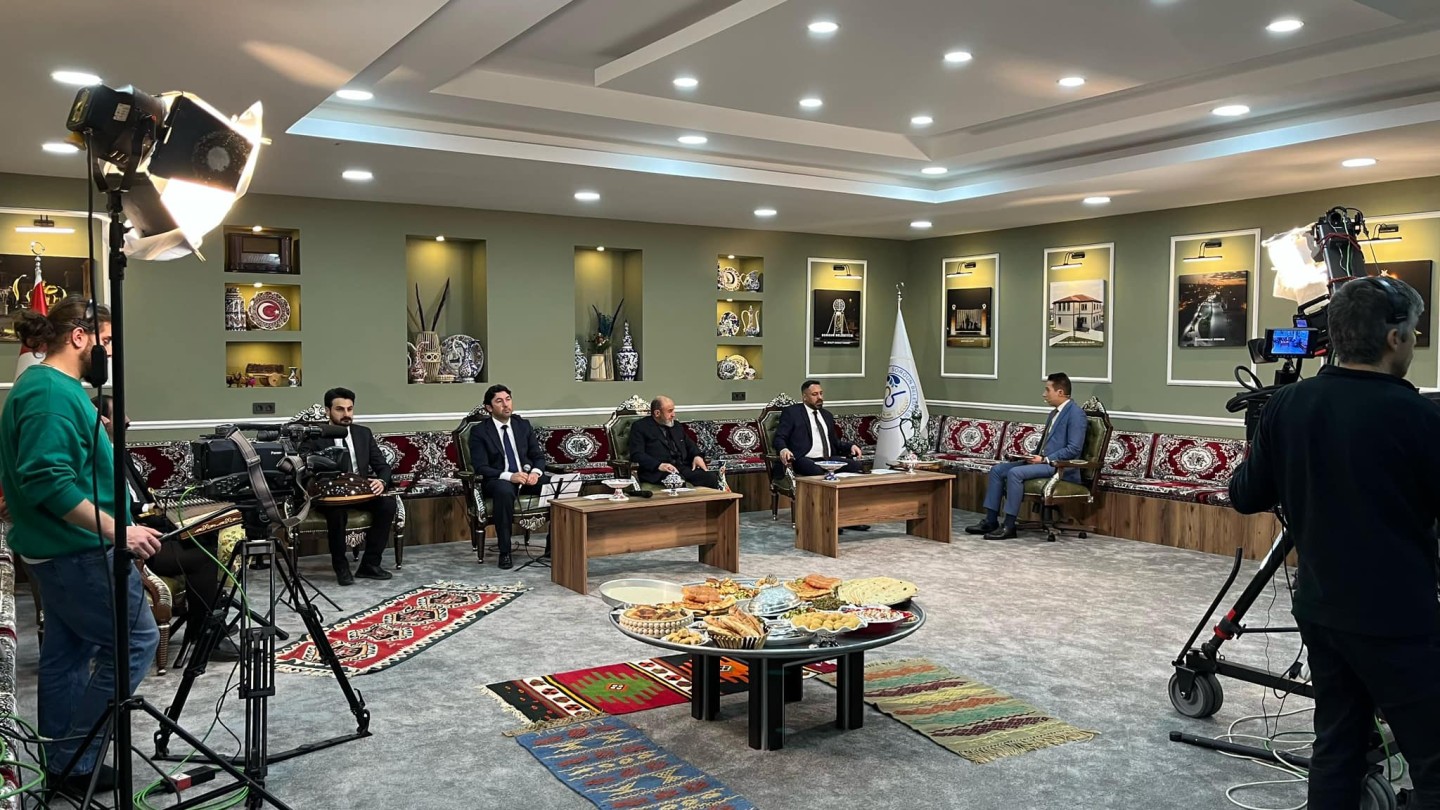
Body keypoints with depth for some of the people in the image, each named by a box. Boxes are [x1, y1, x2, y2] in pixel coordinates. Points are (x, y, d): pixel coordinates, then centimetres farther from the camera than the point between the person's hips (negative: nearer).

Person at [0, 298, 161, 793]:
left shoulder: (44, 386, 14)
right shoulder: (52, 393, -19)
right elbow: (49, 482, -27)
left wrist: (113, 525, 24)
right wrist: (118, 531, -26)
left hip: (58, 549, 11)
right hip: (77, 550, -11)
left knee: (67, 652, 15)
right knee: (135, 640, -4)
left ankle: (64, 763, 24)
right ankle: (74, 760, 4)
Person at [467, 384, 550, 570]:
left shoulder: (523, 425, 11)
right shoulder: (479, 431, -2)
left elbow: (538, 456, 11)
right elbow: (481, 467, -11)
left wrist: (535, 472, -13)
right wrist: (509, 476, -25)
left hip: (528, 476, 4)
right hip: (499, 480, -4)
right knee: (504, 490, -40)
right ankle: (504, 552, -31)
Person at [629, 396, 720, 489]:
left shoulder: (677, 425, 25)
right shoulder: (640, 427, 5)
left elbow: (690, 445, 29)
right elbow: (636, 454, -6)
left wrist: (697, 456, 4)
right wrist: (659, 465, -21)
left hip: (684, 468, 6)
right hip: (658, 472, -6)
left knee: (712, 478, -21)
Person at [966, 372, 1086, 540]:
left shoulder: (1075, 413, -11)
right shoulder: (1054, 413, 19)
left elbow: (1074, 449, -19)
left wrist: (1045, 459, -20)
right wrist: (1036, 457, 6)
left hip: (1060, 466, -10)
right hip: (1044, 462, 10)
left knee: (1015, 473, -29)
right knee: (997, 469, -2)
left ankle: (1009, 526, -24)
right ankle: (991, 521, -4)